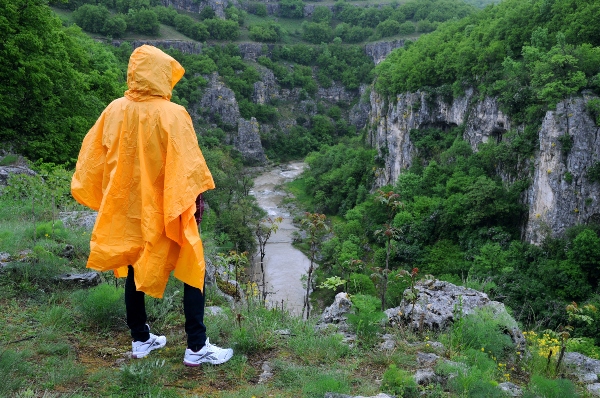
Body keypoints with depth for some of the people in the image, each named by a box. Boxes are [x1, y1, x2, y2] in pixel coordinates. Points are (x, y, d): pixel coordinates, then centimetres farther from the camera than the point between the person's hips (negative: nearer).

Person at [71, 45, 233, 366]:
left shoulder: (114, 110, -3)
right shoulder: (171, 114, -18)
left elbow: (93, 158, 6)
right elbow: (187, 165, -16)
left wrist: (107, 198, 17)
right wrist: (195, 198, -2)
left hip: (127, 209, 5)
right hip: (164, 210, -5)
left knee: (135, 270, 18)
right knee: (193, 271, 6)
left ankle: (140, 340, 29)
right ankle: (196, 348, 8)